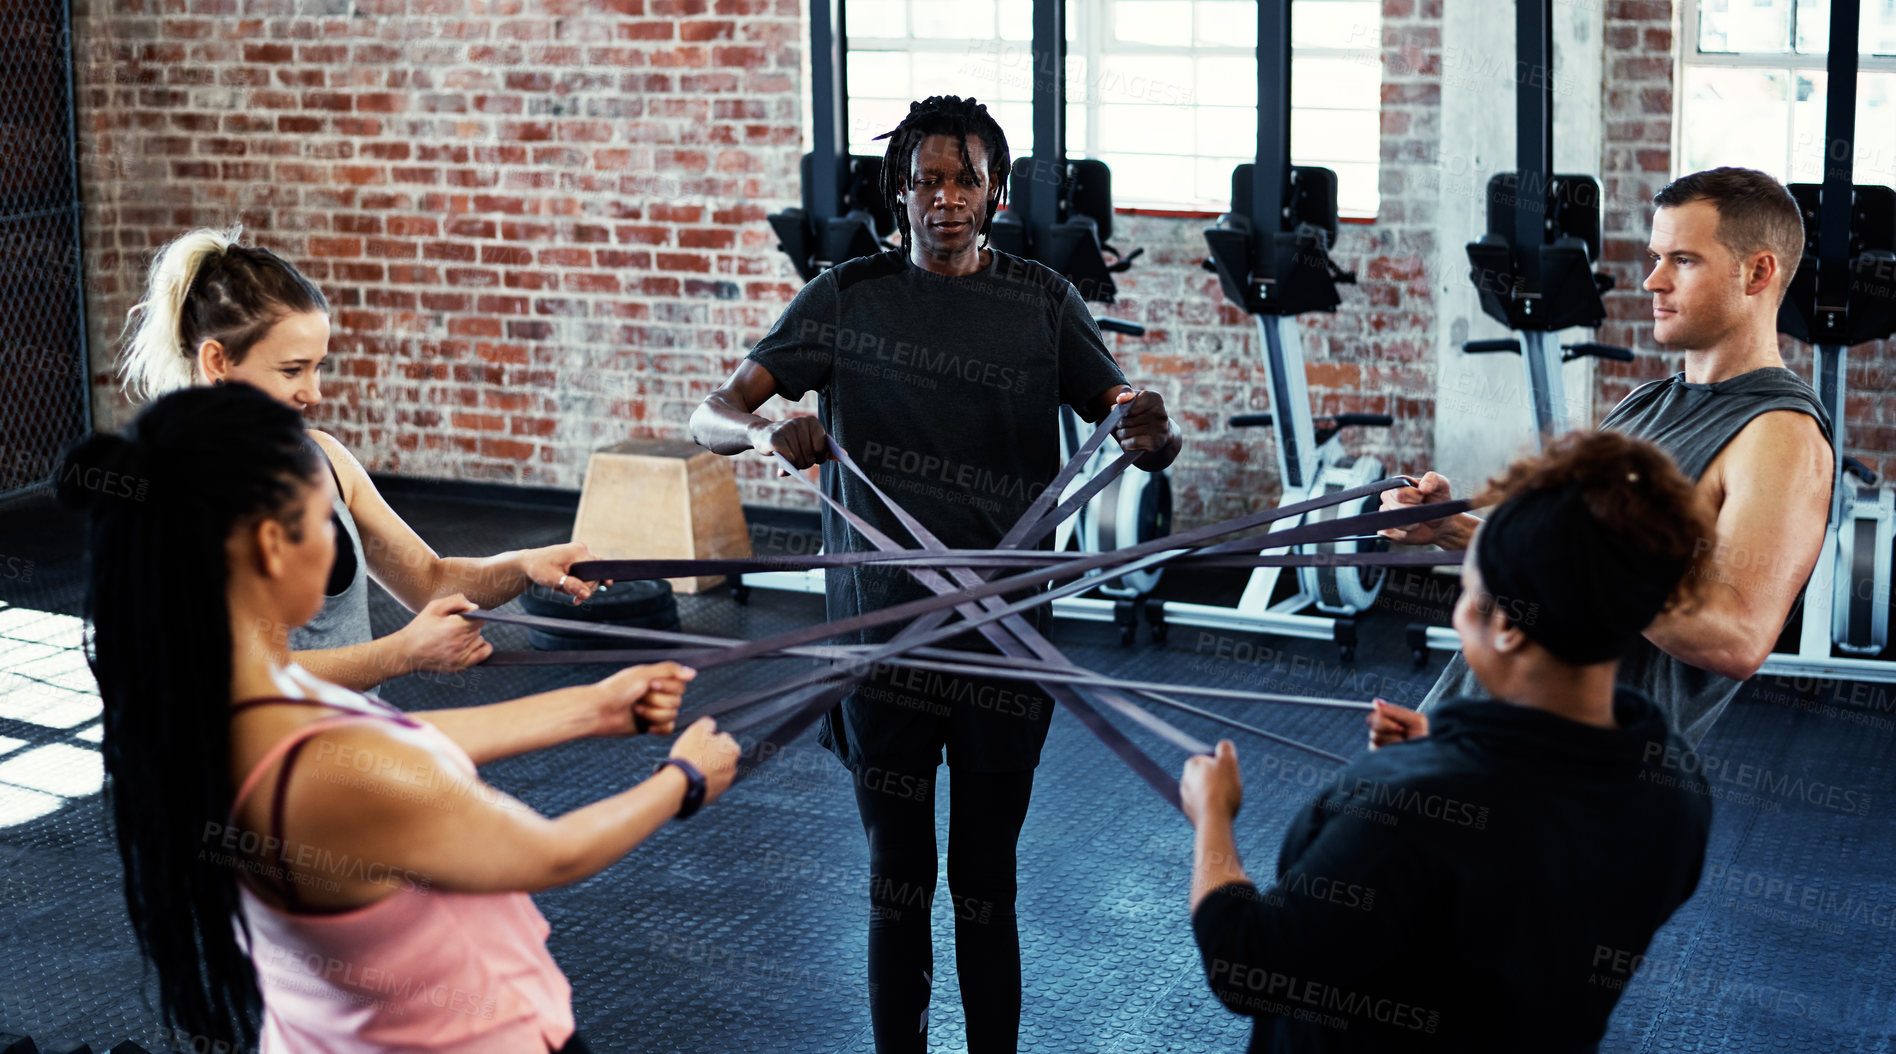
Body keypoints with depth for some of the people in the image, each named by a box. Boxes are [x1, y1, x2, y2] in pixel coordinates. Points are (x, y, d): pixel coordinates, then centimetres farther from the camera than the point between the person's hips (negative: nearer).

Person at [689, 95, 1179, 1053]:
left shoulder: (1041, 302, 2)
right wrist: (771, 433, -28)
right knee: (896, 882, 8)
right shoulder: (847, 297, 1)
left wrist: (1152, 431, -28)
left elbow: (1144, 439, -3)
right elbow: (712, 415, -4)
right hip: (882, 635, 0)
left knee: (986, 883, 8)